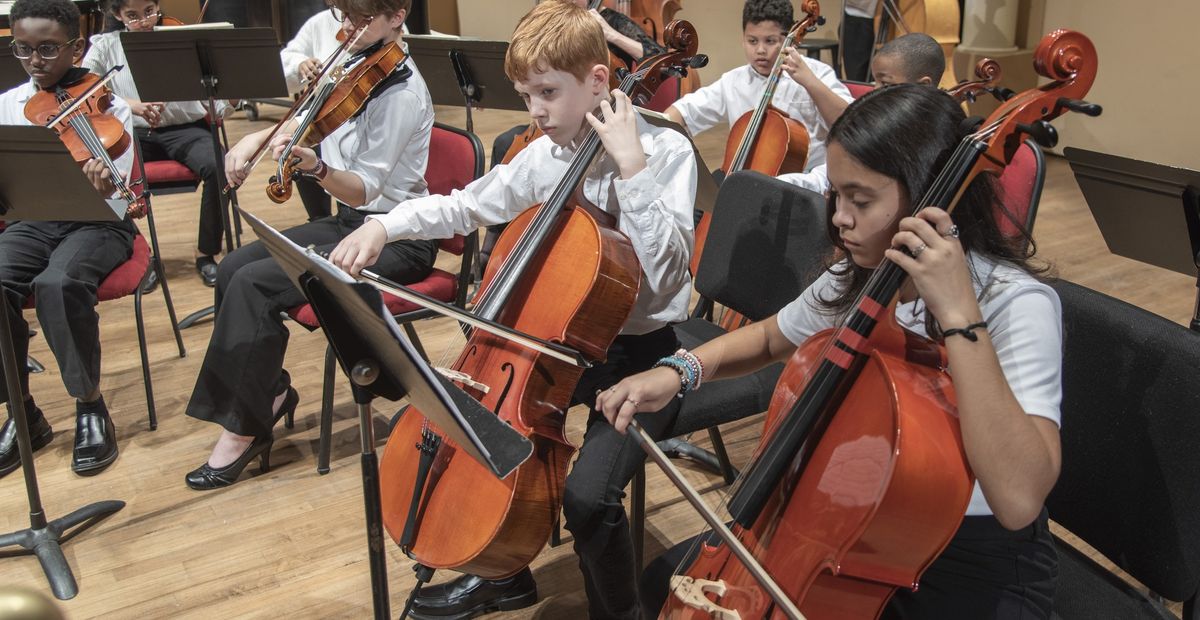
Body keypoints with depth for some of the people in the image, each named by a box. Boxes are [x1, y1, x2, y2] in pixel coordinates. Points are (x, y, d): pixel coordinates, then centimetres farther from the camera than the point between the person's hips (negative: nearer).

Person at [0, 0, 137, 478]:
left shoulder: (108, 105, -5)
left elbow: (116, 202, -12)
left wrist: (103, 191, -36)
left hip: (98, 223, -3)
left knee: (58, 284, -34)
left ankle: (91, 409, -13)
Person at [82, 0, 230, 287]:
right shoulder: (105, 46, 7)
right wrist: (128, 104, -24)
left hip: (185, 128, -1)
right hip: (133, 133, 2)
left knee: (218, 168, -31)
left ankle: (206, 253, -9)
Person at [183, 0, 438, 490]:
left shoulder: (402, 93, -18)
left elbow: (363, 190, -22)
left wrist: (315, 166, -40)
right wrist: (255, 138, 6)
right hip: (348, 221, 8)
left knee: (255, 284, -20)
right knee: (234, 268, -7)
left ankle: (244, 428, -5)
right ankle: (271, 391, 8)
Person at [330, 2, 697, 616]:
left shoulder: (666, 150, -14)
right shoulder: (544, 156, 3)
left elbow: (664, 271, -27)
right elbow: (467, 205, 14)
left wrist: (630, 163, -29)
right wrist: (384, 225, -1)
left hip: (642, 352, -6)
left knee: (587, 494, -25)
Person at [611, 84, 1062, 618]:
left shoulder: (1017, 303, -23)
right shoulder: (856, 277, -5)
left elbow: (1019, 499, -36)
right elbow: (770, 338, 14)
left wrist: (958, 314, -38)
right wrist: (679, 370, -4)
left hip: (977, 566, -6)